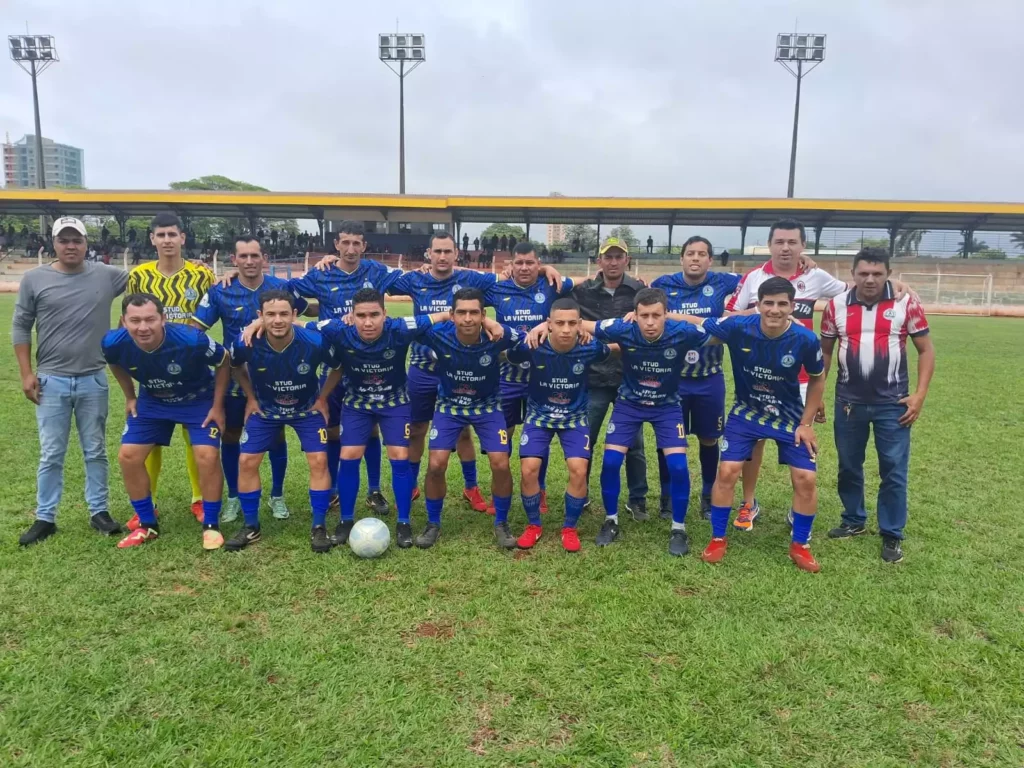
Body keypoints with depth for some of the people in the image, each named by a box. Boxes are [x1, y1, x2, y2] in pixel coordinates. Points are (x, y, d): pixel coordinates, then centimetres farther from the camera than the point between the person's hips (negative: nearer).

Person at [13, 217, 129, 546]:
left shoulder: (106, 275, 1)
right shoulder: (34, 279, 0)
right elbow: (20, 327, 4)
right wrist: (26, 373, -2)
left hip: (93, 381, 1)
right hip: (51, 382, -1)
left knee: (96, 451, 11)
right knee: (51, 455, 6)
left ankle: (99, 512, 23)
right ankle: (45, 519, 19)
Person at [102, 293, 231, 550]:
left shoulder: (191, 340, -36)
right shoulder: (114, 343, -24)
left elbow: (224, 361, -16)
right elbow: (115, 364, 4)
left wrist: (218, 405, -13)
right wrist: (130, 397, 6)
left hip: (198, 399, -4)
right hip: (152, 400, 4)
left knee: (207, 456, -19)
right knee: (128, 456, -4)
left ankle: (211, 525, 1)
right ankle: (148, 524, 15)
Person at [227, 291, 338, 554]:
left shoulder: (315, 342, -31)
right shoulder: (245, 343, -27)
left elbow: (339, 368, -8)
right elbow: (235, 366, 0)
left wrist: (322, 398, -7)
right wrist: (250, 398, -1)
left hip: (307, 409, -1)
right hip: (264, 409, 2)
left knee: (318, 461, -12)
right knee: (247, 461, -4)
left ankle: (319, 527, 4)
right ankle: (250, 527, 14)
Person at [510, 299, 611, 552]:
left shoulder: (590, 348, -22)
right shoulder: (532, 347, -26)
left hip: (574, 417, 0)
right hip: (539, 415, 0)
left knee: (579, 470, -15)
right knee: (529, 470, -12)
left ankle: (570, 528, 9)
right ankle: (533, 525, 14)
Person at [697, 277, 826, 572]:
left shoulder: (806, 340, -21)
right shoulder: (738, 327, -24)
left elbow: (817, 380, -3)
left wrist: (806, 423, -3)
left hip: (789, 416, 1)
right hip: (746, 411, 0)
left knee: (806, 479, -4)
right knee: (727, 471, -10)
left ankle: (799, 545, 18)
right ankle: (718, 540, 9)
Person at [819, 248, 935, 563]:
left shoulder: (906, 304, -6)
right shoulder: (837, 306, -1)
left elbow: (926, 349, 1)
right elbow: (824, 351, 9)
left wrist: (919, 395, -7)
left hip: (892, 402, -2)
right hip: (848, 401, 2)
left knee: (894, 470, 3)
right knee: (848, 466, 13)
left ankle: (892, 535, 17)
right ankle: (854, 521, 33)